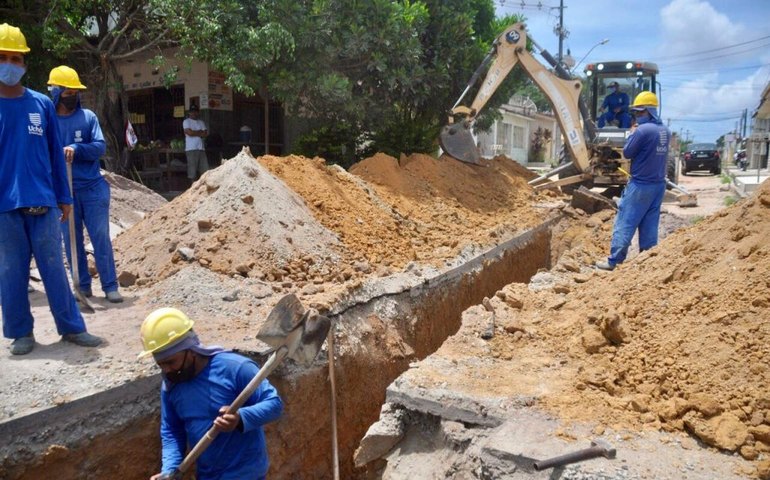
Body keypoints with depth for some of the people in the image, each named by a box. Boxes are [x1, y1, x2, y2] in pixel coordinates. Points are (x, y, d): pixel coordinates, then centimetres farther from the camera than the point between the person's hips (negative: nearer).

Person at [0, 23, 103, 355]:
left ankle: (72, 327, 16)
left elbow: (55, 154, 9)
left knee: (54, 268, 6)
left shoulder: (42, 104, 6)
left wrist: (64, 198, 9)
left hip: (42, 202, 1)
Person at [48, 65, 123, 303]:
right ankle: (83, 286, 19)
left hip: (93, 187, -1)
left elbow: (100, 146, -5)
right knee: (72, 241, 7)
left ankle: (110, 286, 7)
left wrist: (76, 149, -20)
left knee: (101, 238, 0)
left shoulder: (88, 116, 3)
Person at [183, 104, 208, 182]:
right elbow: (189, 132, -13)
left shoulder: (201, 122, 18)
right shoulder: (186, 121, 3)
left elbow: (206, 134, 6)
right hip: (191, 149, -5)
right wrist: (200, 132, 0)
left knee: (205, 170, 2)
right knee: (192, 170, -4)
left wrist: (195, 132, -6)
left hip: (201, 148, 5)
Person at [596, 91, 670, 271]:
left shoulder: (642, 130, -17)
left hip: (640, 185, -8)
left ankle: (614, 261, -1)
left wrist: (632, 134, 4)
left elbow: (627, 152, -10)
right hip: (659, 184, 8)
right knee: (650, 225, 10)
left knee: (625, 222, -3)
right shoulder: (665, 131, 9)